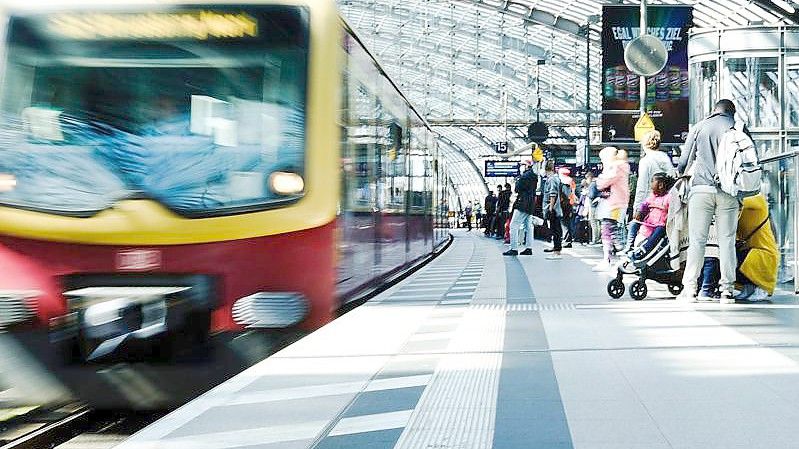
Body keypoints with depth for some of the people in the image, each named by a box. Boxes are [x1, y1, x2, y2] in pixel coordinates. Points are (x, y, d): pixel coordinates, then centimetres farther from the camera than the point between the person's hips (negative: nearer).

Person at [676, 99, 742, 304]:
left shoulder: (699, 127, 9)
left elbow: (684, 162, 10)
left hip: (701, 189, 0)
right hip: (728, 191, 0)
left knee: (697, 240, 1)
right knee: (727, 240, 4)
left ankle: (689, 288, -3)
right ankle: (727, 290, 2)